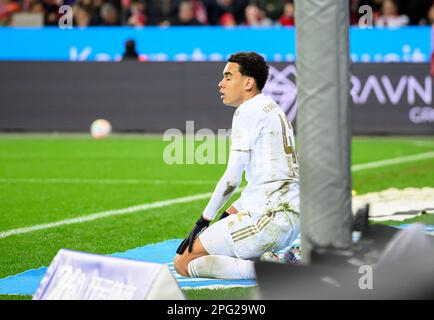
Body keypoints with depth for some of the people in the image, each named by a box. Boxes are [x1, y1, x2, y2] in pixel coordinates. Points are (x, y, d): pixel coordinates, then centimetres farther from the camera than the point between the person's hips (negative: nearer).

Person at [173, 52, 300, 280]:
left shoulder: (248, 111, -7)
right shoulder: (273, 109, 21)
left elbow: (231, 179, -11)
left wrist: (203, 221, -2)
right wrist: (229, 214, 24)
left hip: (269, 217, -10)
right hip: (293, 217, 10)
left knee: (183, 263, -5)